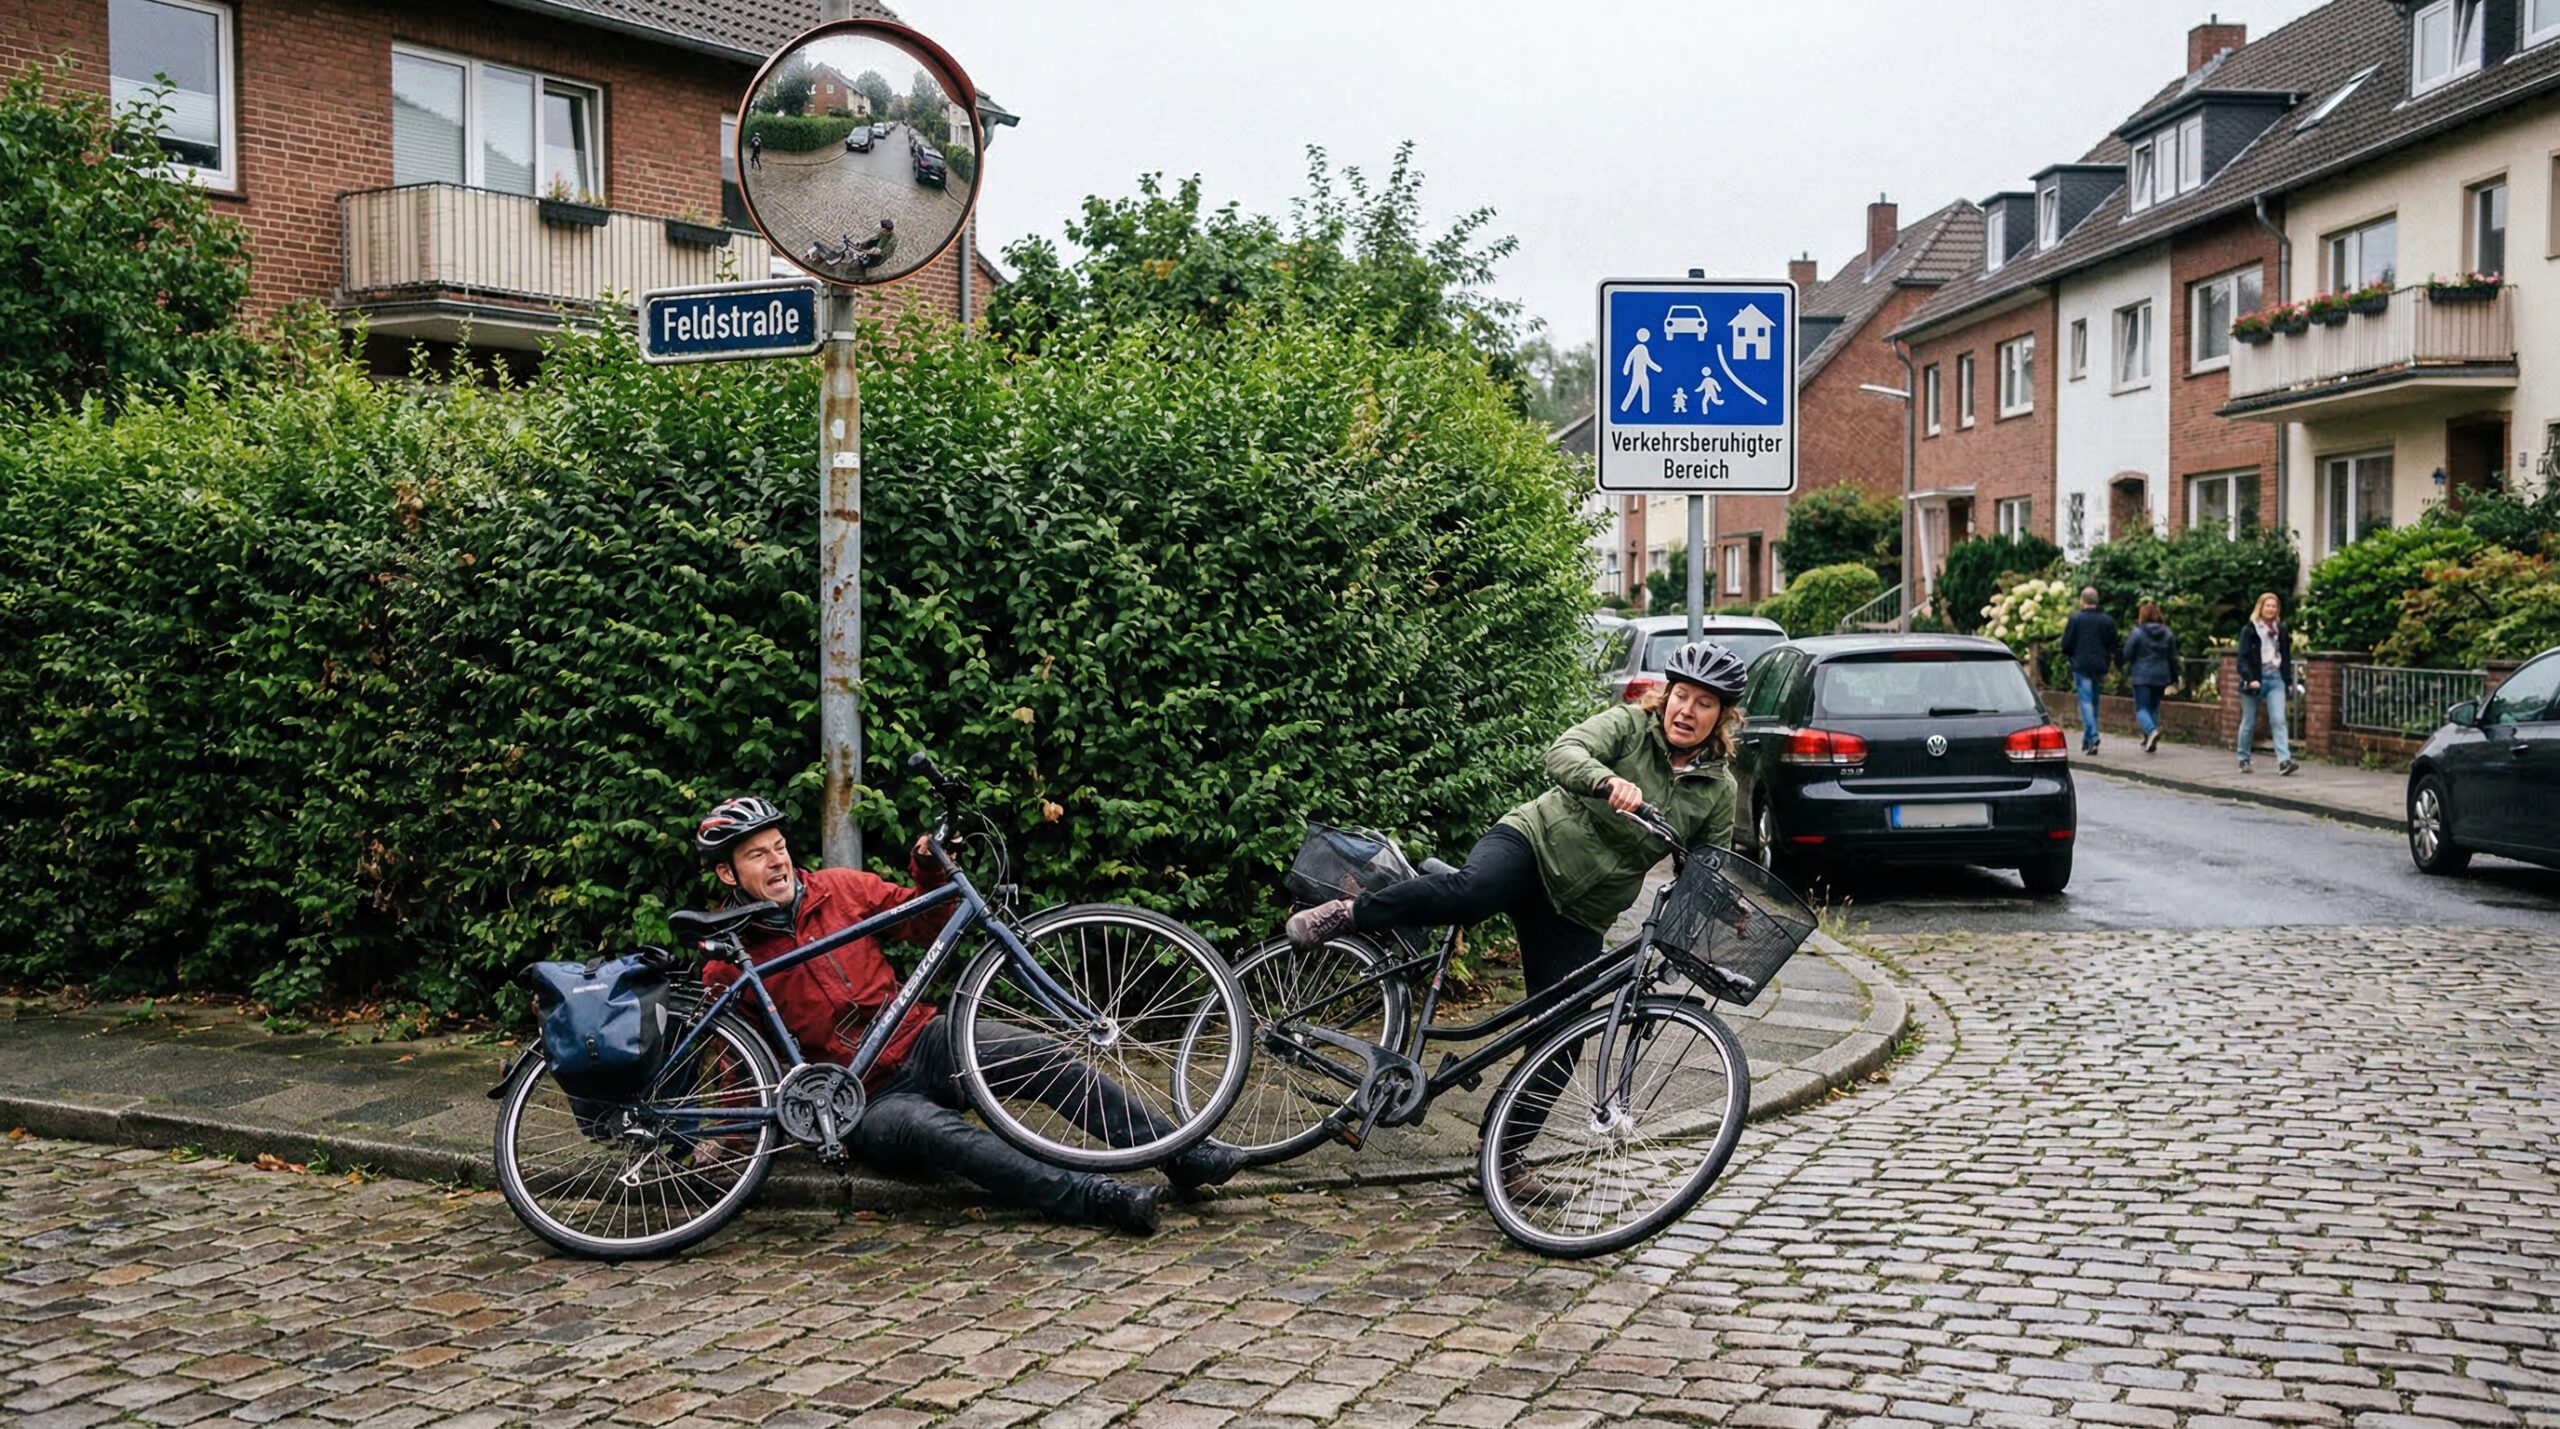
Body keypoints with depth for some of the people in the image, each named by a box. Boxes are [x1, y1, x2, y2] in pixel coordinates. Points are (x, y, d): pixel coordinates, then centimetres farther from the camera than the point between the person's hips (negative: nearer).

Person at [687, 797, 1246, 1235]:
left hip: (925, 1040, 4)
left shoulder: (839, 889, 6)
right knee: (935, 1130, -36)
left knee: (1044, 1056, -20)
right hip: (870, 1101, -4)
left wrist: (932, 874, -5)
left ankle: (1184, 1154, -20)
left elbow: (928, 925, 12)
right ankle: (1094, 1198, -50)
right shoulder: (728, 966, -2)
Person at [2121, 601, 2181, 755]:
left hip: (2142, 677, -5)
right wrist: (2174, 678, 17)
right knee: (2154, 708, 15)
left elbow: (2127, 654, -7)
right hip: (2161, 677, 5)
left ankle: (2151, 731, -30)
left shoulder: (2137, 632, -10)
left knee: (2141, 708, -3)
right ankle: (2150, 742, 13)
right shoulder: (2168, 634, 6)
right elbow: (2172, 657, 10)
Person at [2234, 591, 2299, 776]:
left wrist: (2289, 680, 11)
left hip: (2275, 679, 3)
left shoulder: (2281, 630, 10)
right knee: (2249, 722, 8)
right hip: (2255, 679, -3)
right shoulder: (2249, 630, -3)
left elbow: (2286, 657, 16)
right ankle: (2244, 759, 21)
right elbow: (2242, 658, -8)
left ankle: (2284, 760, -18)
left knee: (2278, 720, -9)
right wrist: (2250, 679, -20)